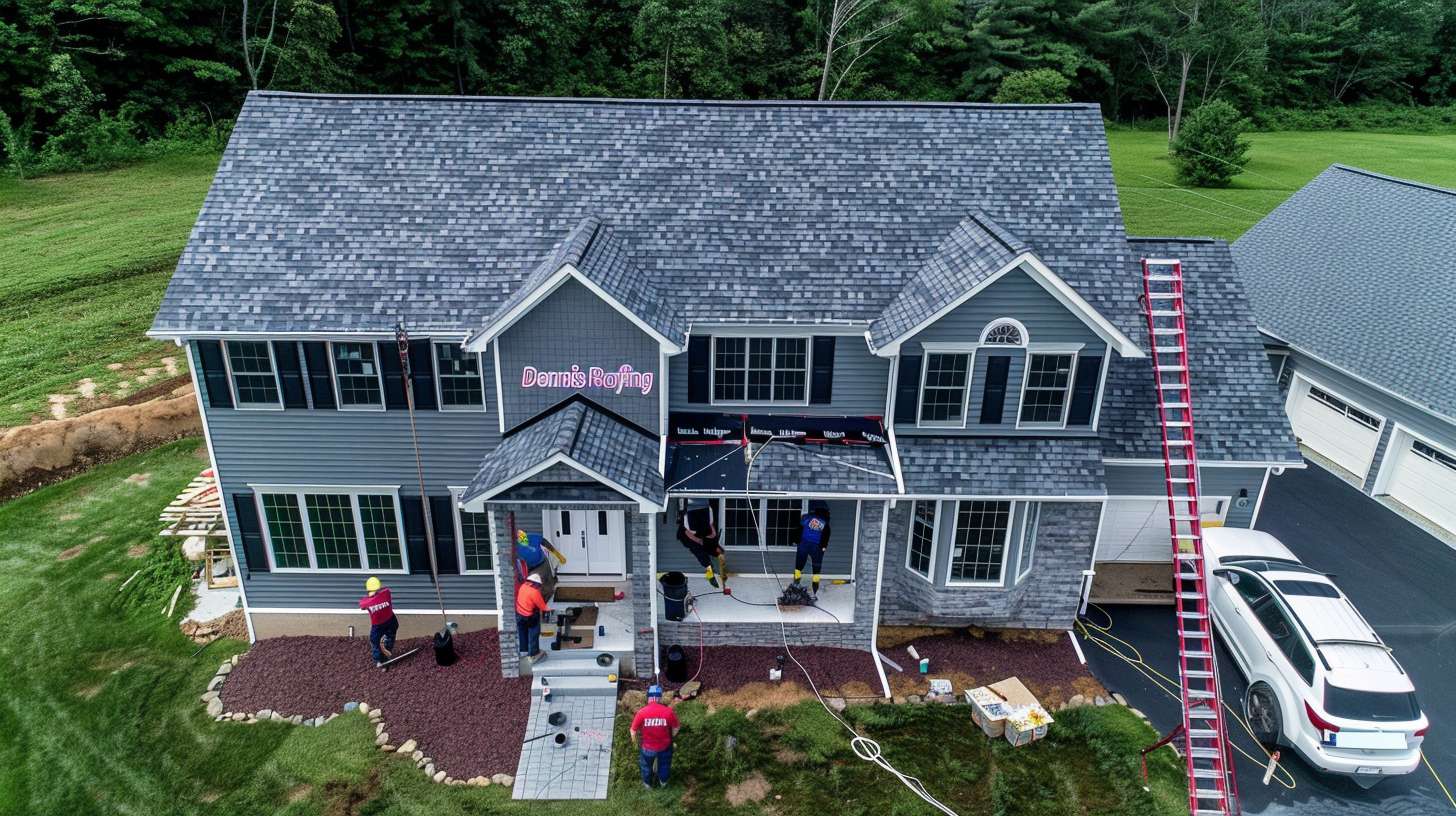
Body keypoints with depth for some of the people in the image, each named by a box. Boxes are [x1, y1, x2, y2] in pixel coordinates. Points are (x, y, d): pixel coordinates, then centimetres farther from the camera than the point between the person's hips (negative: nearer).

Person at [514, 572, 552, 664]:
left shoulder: (523, 586, -6)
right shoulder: (535, 592, -26)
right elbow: (542, 606, -18)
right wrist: (547, 610, 4)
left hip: (519, 614, 7)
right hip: (530, 617, -7)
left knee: (522, 634, 23)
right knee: (533, 635, 8)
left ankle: (523, 651, 40)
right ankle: (534, 655, 14)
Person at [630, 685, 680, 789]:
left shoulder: (642, 712, -25)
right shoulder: (668, 712, -23)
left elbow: (633, 731, -14)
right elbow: (675, 729, -9)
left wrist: (636, 742, 7)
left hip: (648, 746, 0)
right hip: (664, 745, 0)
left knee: (646, 765, 30)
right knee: (664, 764, 31)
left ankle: (647, 783, 52)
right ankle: (663, 781, 54)